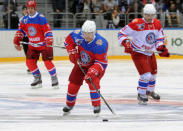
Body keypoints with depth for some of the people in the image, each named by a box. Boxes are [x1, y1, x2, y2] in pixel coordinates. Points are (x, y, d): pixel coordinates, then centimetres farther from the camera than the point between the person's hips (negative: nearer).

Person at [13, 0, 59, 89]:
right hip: (32, 45, 6)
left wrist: (49, 41, -32)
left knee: (47, 61, -14)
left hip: (44, 44, -6)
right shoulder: (25, 19, 2)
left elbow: (47, 30, -21)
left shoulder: (41, 18, -17)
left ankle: (54, 79, 1)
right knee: (30, 61, -2)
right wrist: (17, 41, 4)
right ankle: (37, 79, 13)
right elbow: (21, 30, 11)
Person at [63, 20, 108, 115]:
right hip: (81, 64, 4)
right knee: (73, 83, 4)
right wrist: (72, 52, -13)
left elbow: (101, 62, -32)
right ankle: (69, 105, 29)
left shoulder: (100, 43, -34)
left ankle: (97, 106, -13)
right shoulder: (78, 35, -23)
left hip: (95, 65, -4)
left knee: (93, 81, -27)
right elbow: (68, 40, 0)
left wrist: (93, 71, -45)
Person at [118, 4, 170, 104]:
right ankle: (141, 95, 2)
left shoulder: (157, 24, -2)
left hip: (150, 53, 7)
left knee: (153, 73, 22)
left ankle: (150, 91, 47)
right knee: (146, 75, -17)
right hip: (138, 53, -7)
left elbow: (159, 38, 12)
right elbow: (122, 33, -16)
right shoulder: (136, 23, -22)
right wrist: (126, 43, -31)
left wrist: (161, 47, -5)